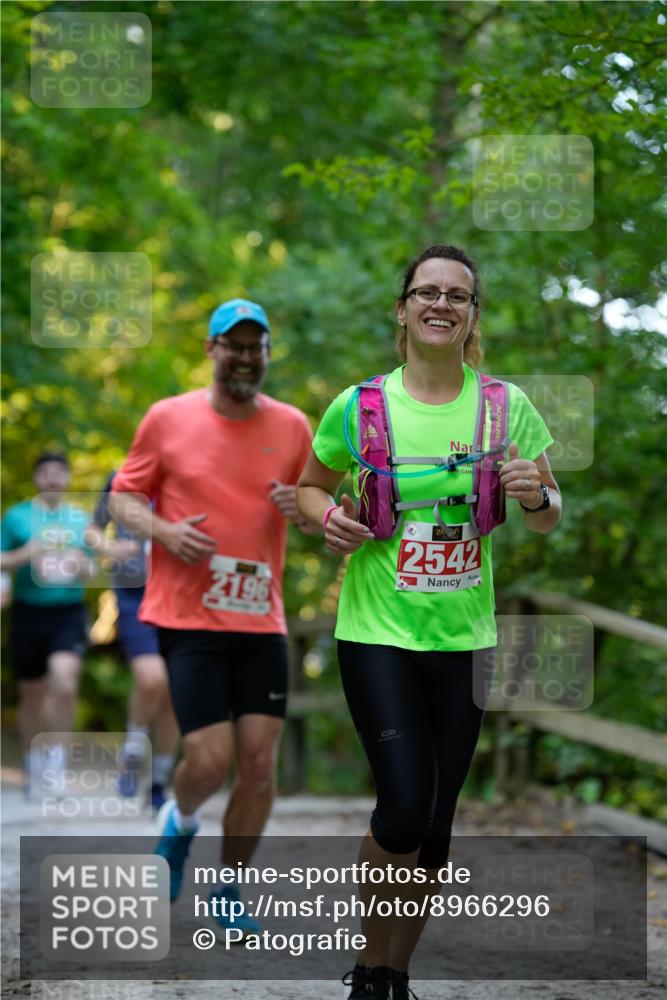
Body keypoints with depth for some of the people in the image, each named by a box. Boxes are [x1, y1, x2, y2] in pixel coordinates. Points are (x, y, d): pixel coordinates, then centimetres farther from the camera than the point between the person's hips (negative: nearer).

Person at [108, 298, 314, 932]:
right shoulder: (167, 418, 0)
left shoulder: (292, 427, 6)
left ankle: (228, 891, 17)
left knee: (260, 762, -1)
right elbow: (124, 496, 7)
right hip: (188, 617, -3)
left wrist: (304, 509, -9)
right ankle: (181, 821, 26)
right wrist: (162, 530, -13)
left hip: (261, 621, 3)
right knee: (209, 760, -10)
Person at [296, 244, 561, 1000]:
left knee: (436, 824, 8)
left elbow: (548, 521, 8)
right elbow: (310, 487, 13)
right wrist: (326, 517, -10)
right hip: (377, 632, -3)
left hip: (464, 637, 3)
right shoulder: (358, 406, -4)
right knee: (405, 804, -16)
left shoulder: (507, 406, -1)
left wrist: (537, 496, -15)